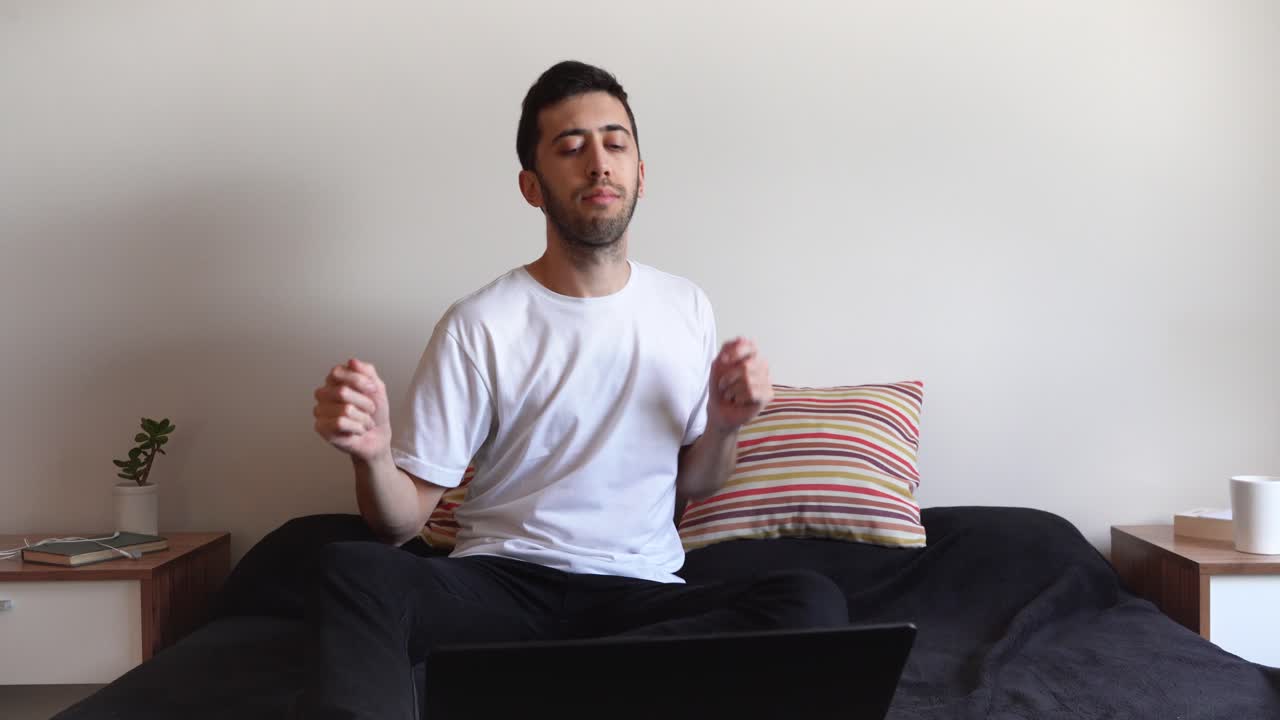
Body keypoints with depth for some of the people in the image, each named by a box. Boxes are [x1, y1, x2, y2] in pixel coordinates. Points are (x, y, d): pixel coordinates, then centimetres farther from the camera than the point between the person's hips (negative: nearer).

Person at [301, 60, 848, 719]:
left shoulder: (687, 309, 9)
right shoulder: (478, 327, -2)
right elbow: (401, 522, -2)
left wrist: (724, 424, -4)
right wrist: (373, 456, -24)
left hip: (640, 588, 4)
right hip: (499, 582, -4)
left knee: (814, 601, -27)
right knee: (350, 571, -34)